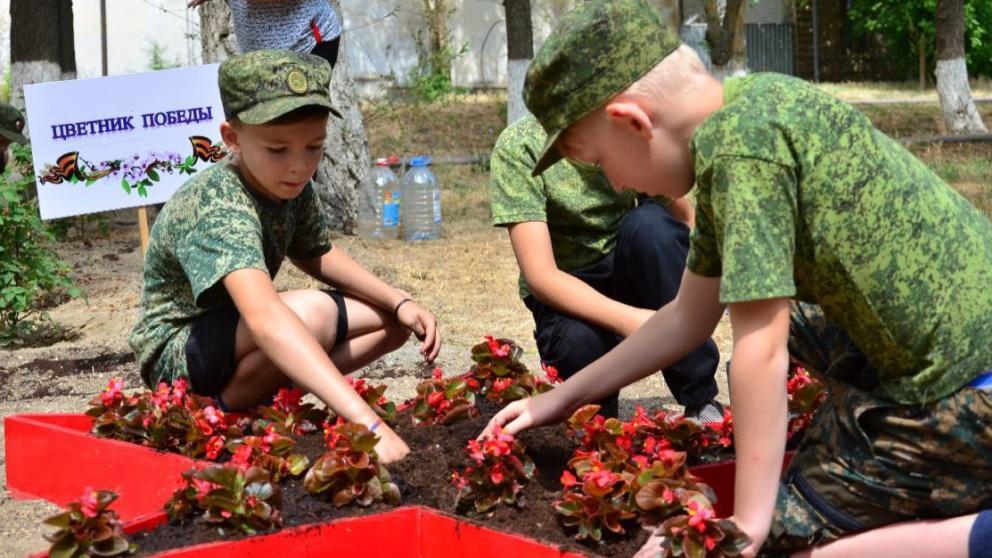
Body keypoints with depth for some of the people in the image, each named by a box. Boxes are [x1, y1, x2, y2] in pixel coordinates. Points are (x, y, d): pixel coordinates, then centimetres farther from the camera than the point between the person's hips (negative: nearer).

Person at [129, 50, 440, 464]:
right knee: (311, 313, -34)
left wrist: (399, 303, -3)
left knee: (393, 320, 2)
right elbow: (265, 319, -50)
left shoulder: (291, 185, -8)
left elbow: (315, 255, 13)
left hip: (239, 335, 9)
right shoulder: (218, 207, -34)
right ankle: (223, 411, -11)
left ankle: (259, 395, -4)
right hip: (177, 352, -9)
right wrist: (366, 422, -61)